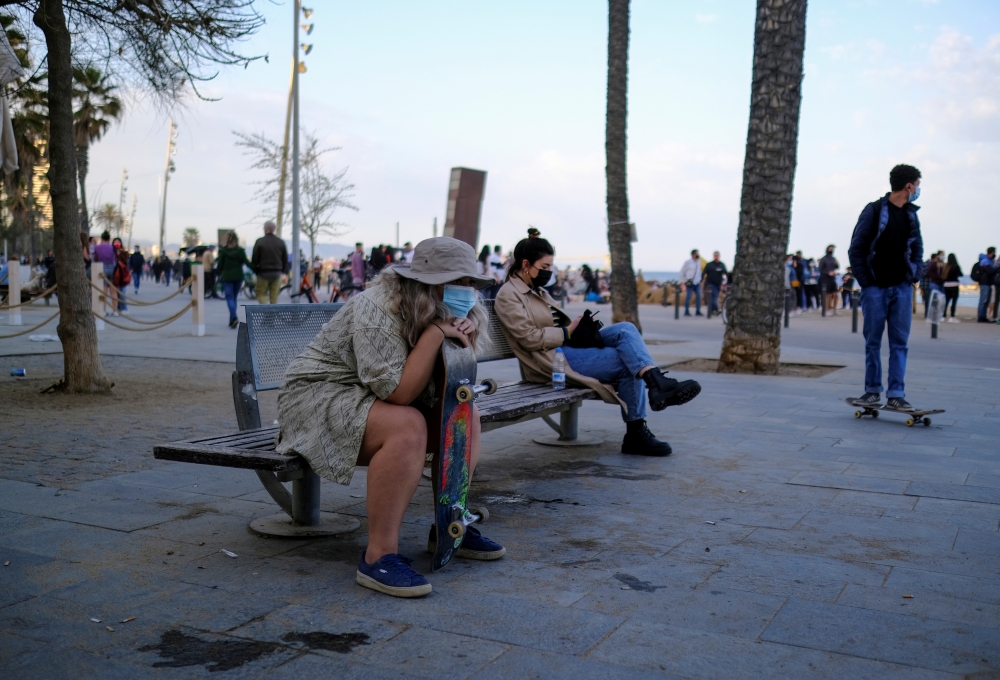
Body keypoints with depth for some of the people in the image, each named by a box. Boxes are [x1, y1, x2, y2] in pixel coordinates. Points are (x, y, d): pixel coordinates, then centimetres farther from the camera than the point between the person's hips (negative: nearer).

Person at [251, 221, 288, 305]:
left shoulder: (260, 241, -8)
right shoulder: (281, 242, 4)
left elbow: (254, 259, -6)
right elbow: (285, 259, 7)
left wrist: (255, 270, 8)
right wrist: (284, 271, 18)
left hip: (263, 273, -3)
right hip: (277, 274, 3)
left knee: (261, 294, 6)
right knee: (274, 296, 9)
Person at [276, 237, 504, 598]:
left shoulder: (437, 313, 1)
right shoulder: (378, 309, -25)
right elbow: (397, 392, -31)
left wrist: (460, 339, -18)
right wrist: (436, 333, -31)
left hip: (377, 399, 9)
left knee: (468, 415, -1)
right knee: (406, 426, -35)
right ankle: (378, 556, -30)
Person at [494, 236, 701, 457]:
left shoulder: (537, 290, 21)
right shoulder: (508, 296, -7)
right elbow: (530, 338, -17)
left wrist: (578, 326, 0)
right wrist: (568, 332, -11)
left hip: (568, 346, 9)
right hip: (551, 359, -9)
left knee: (626, 329, -12)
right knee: (627, 361, -18)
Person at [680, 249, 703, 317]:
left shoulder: (699, 262, 10)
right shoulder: (687, 262, -4)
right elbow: (682, 272, 0)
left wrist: (700, 280, 15)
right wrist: (682, 282, -3)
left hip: (697, 283, 5)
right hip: (690, 283, -5)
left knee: (699, 296, -4)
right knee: (688, 297, -4)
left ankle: (698, 311, 2)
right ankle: (686, 311, 6)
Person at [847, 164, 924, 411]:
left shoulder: (911, 214, 11)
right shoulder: (874, 210, -4)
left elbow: (917, 248, 18)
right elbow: (856, 249, -4)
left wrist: (914, 276, 5)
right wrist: (865, 281, -9)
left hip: (902, 288, 4)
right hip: (876, 288, -4)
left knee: (899, 342, 1)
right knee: (873, 341, 3)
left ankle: (896, 394, 3)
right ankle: (872, 390, 13)